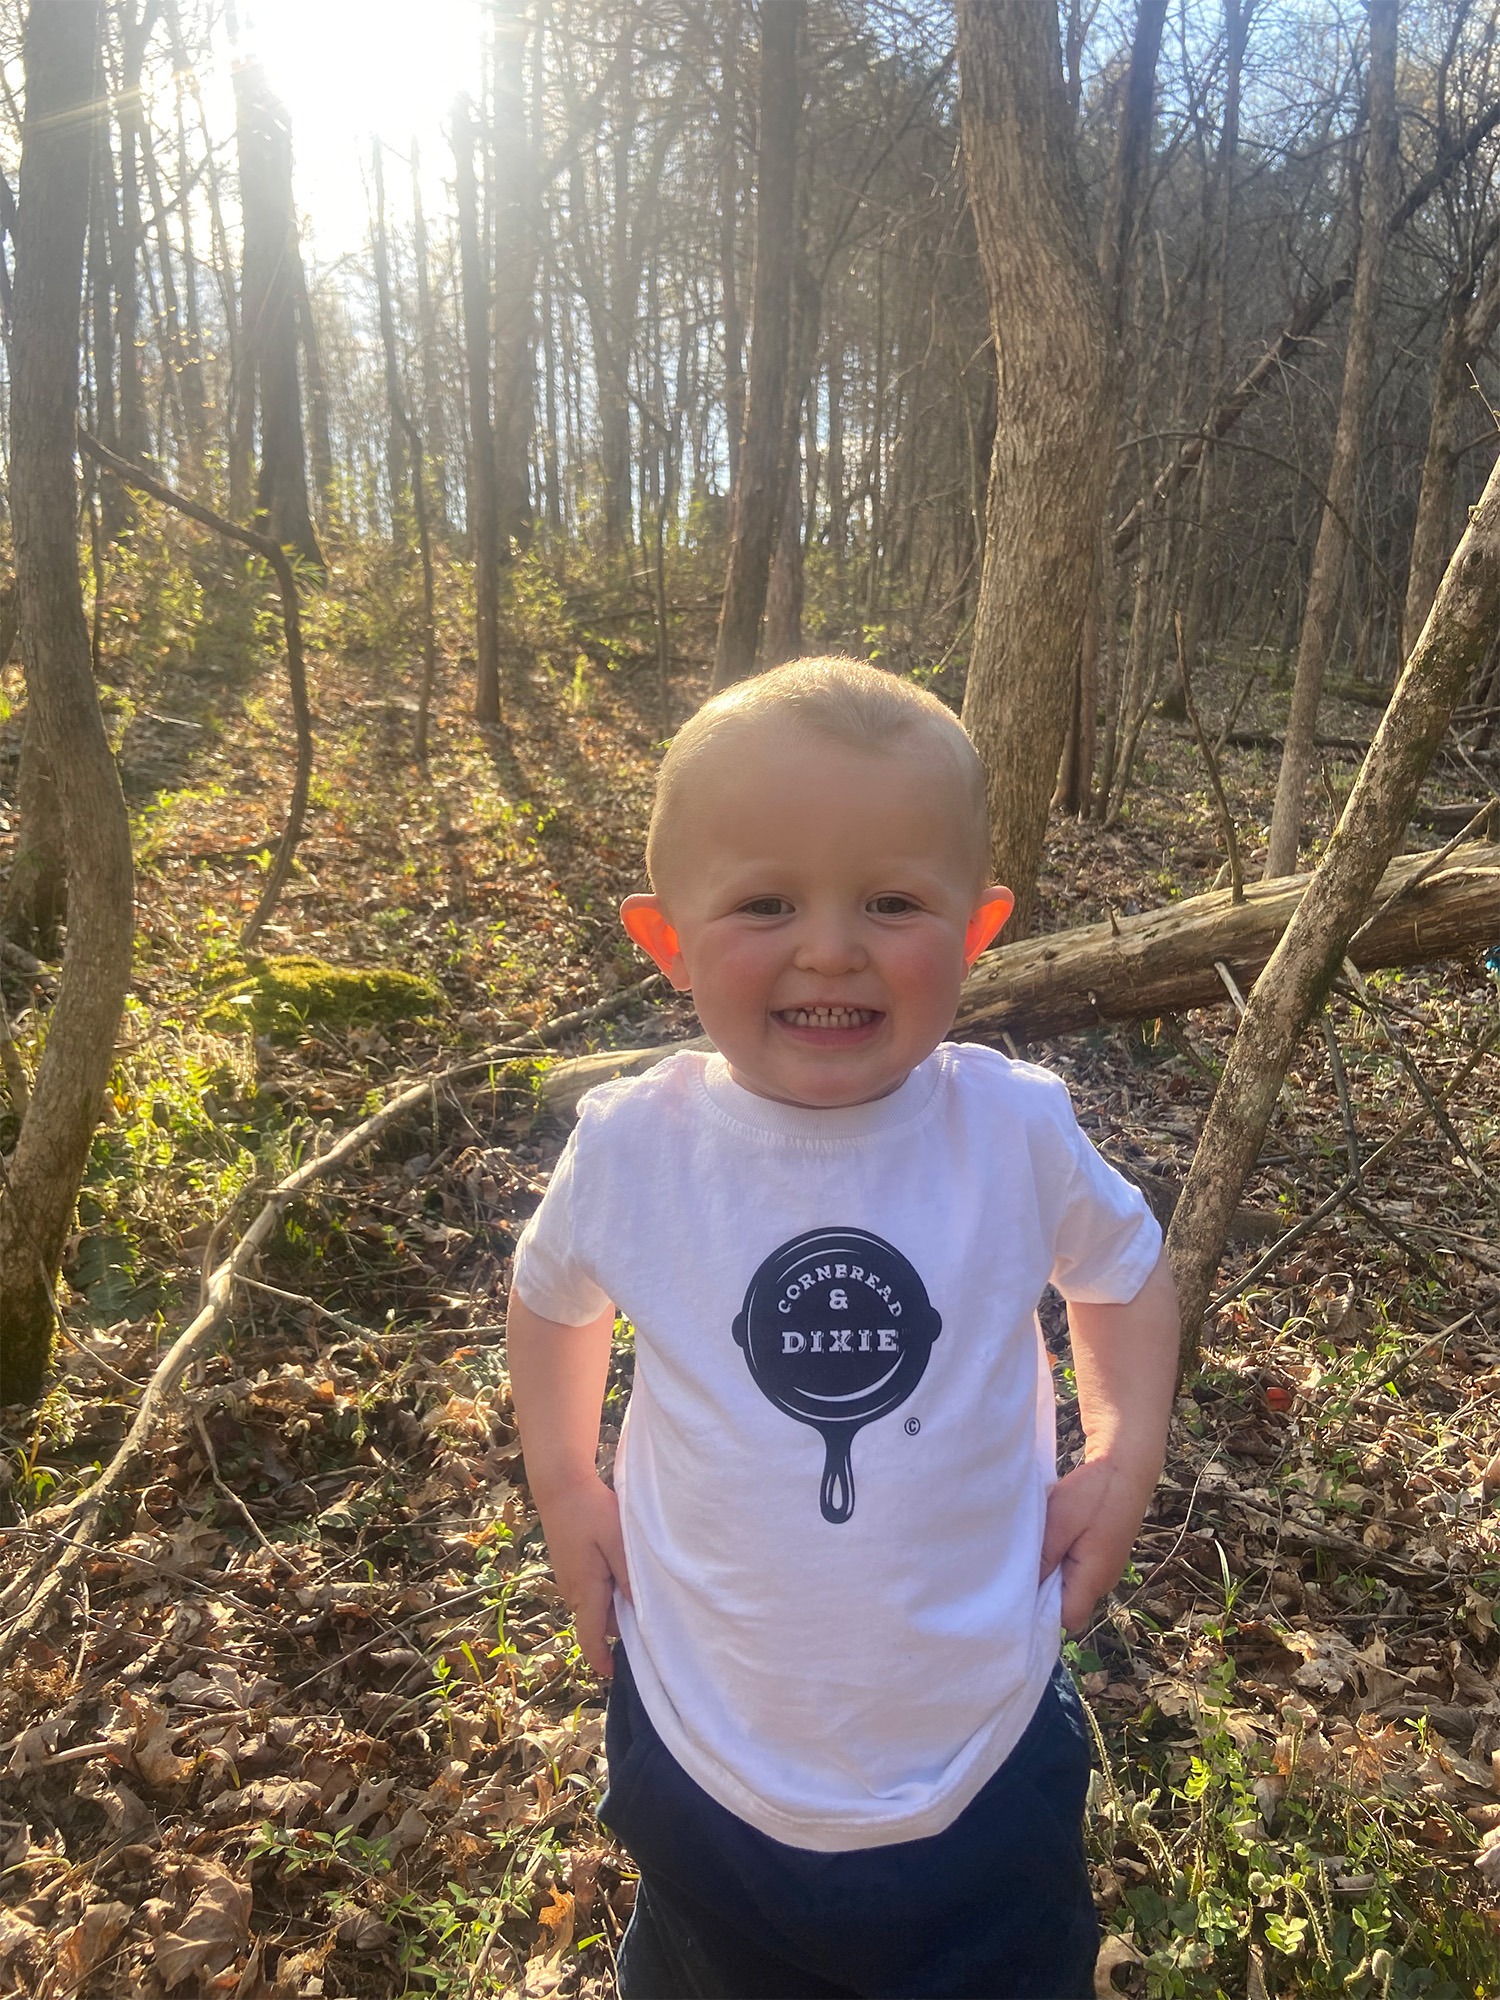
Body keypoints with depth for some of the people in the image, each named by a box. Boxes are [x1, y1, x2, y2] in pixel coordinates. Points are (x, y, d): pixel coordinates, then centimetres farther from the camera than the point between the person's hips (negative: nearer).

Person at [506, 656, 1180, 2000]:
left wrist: (1125, 1463, -6)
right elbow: (552, 1294, 5)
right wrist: (563, 1489, -1)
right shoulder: (633, 1148, -17)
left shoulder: (1017, 1133, -18)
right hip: (706, 1766, 1)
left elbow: (1127, 1269, 4)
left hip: (985, 1765, 0)